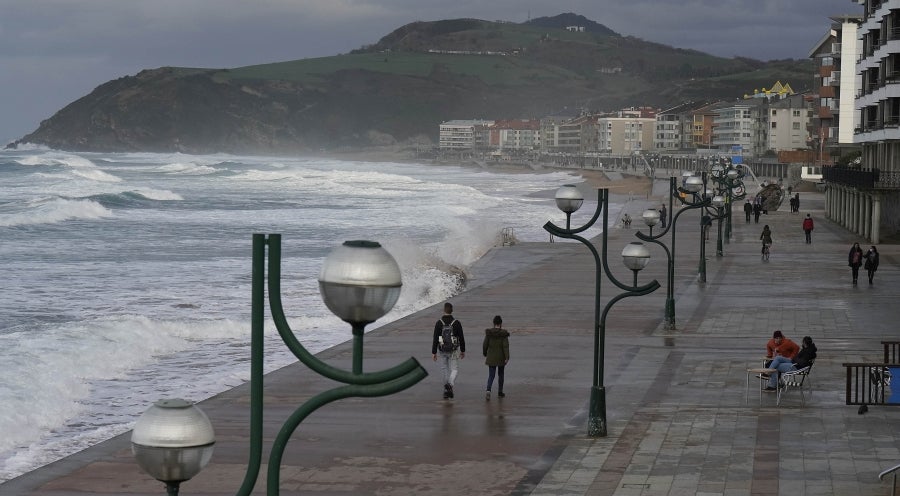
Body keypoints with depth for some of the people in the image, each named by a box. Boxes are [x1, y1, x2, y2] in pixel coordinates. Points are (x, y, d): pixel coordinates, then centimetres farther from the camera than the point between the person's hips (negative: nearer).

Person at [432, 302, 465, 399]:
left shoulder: (439, 323, -8)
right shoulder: (456, 323, -8)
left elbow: (435, 339, -9)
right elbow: (461, 338, -2)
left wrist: (434, 352, -4)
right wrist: (463, 351, 11)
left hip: (442, 350, 1)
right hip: (453, 351, -1)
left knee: (444, 369, 16)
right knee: (454, 370, 6)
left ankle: (446, 390, 21)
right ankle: (450, 385, -22)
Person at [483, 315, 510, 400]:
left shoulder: (489, 333, -4)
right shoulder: (504, 333, -10)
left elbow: (485, 345, 0)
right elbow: (506, 346, -15)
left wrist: (485, 354, 15)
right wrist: (507, 357, -14)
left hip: (491, 357, 1)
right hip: (501, 357, -1)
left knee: (491, 375, 1)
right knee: (500, 374, 17)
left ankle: (488, 390, -23)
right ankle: (500, 392, 24)